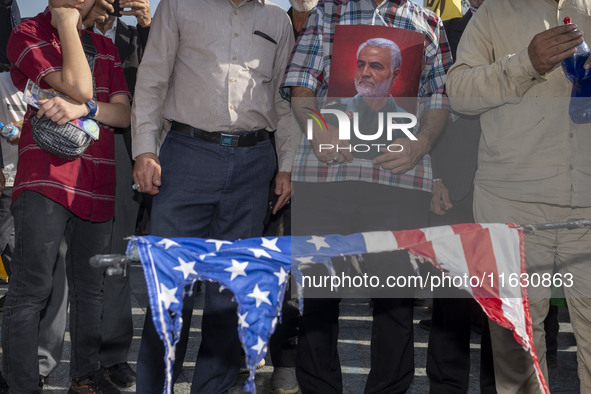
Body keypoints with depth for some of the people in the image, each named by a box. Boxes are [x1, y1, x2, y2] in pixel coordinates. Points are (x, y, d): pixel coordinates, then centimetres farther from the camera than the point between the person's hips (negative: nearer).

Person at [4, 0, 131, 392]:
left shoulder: (105, 47, 20)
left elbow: (124, 113, 8)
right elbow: (78, 87, -11)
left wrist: (81, 107, -11)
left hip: (97, 185, 6)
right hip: (46, 179, -6)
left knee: (90, 288, 11)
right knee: (32, 289, -9)